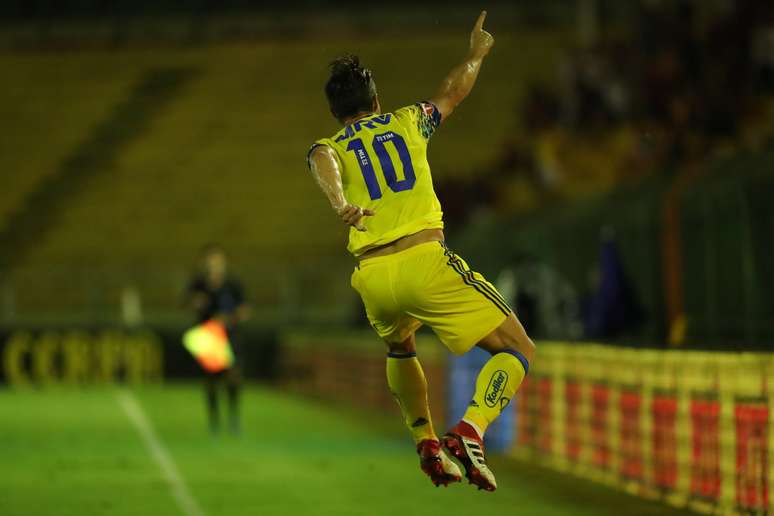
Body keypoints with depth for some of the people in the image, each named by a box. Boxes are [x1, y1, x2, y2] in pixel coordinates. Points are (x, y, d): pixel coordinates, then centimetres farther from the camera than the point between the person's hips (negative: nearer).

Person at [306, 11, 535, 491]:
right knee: (519, 350, 2)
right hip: (425, 260, -3)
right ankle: (470, 431, -22)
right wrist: (477, 54, 57)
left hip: (373, 278, 3)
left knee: (400, 348, 36)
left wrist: (341, 202, -30)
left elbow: (324, 163, -10)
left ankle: (427, 445, 23)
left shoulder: (328, 147, 16)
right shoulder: (408, 122, 18)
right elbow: (453, 92, 37)